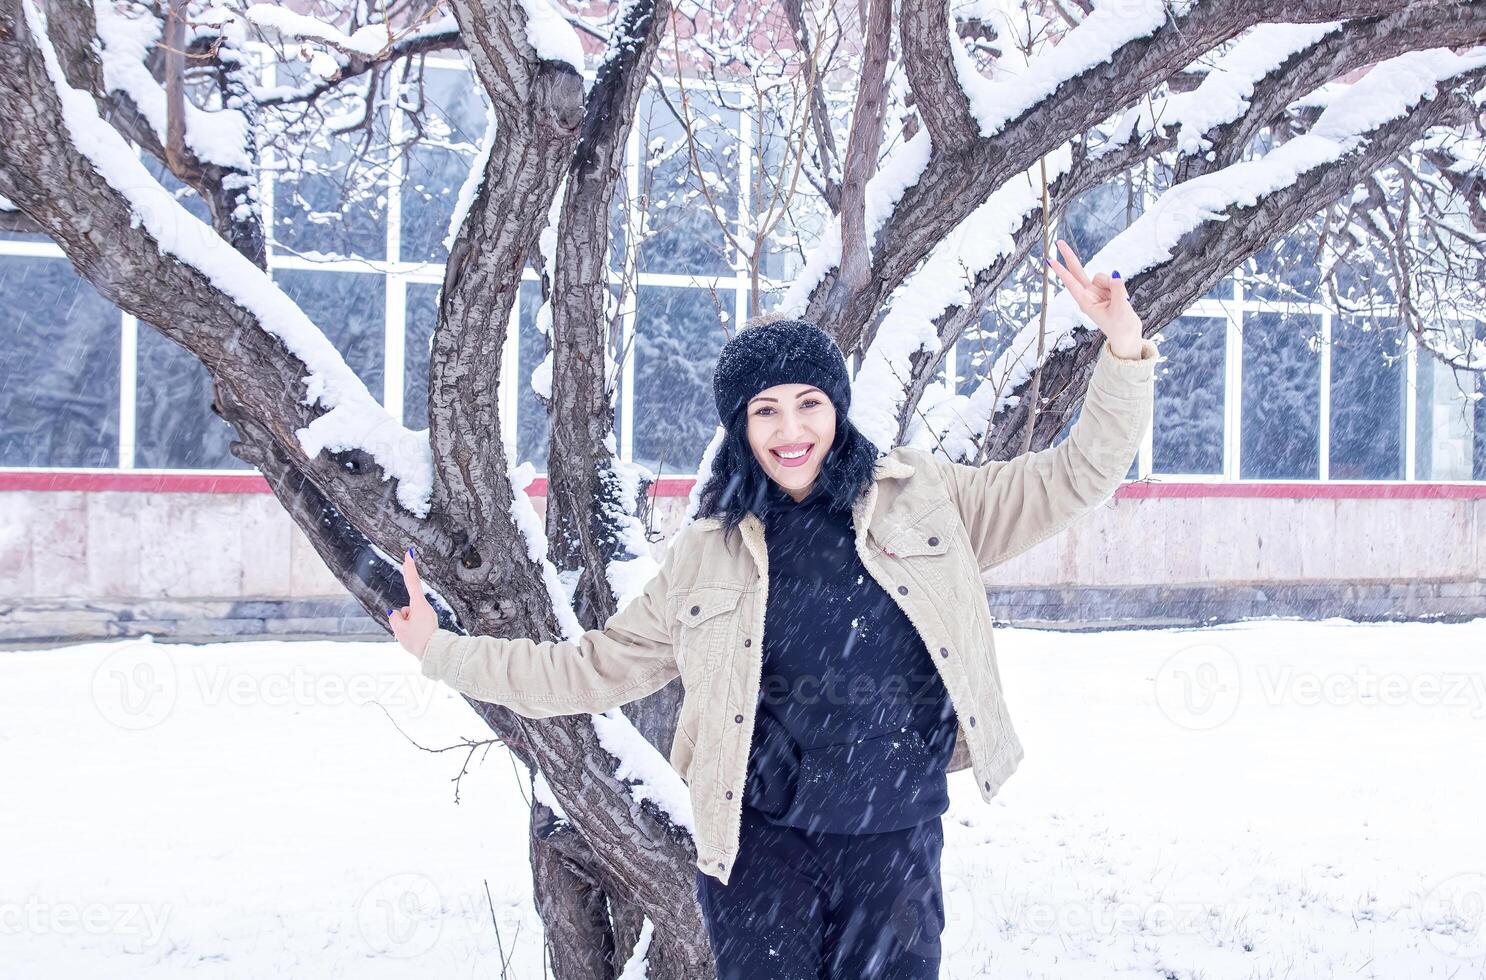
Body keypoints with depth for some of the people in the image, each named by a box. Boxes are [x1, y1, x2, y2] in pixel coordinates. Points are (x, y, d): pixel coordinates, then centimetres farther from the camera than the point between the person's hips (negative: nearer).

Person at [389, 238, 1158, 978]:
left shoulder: (924, 503, 2)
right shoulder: (705, 556, 4)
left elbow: (1075, 478, 3)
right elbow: (597, 667, 11)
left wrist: (1123, 355, -11)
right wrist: (443, 651, 8)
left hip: (895, 842, 0)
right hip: (758, 845, 0)